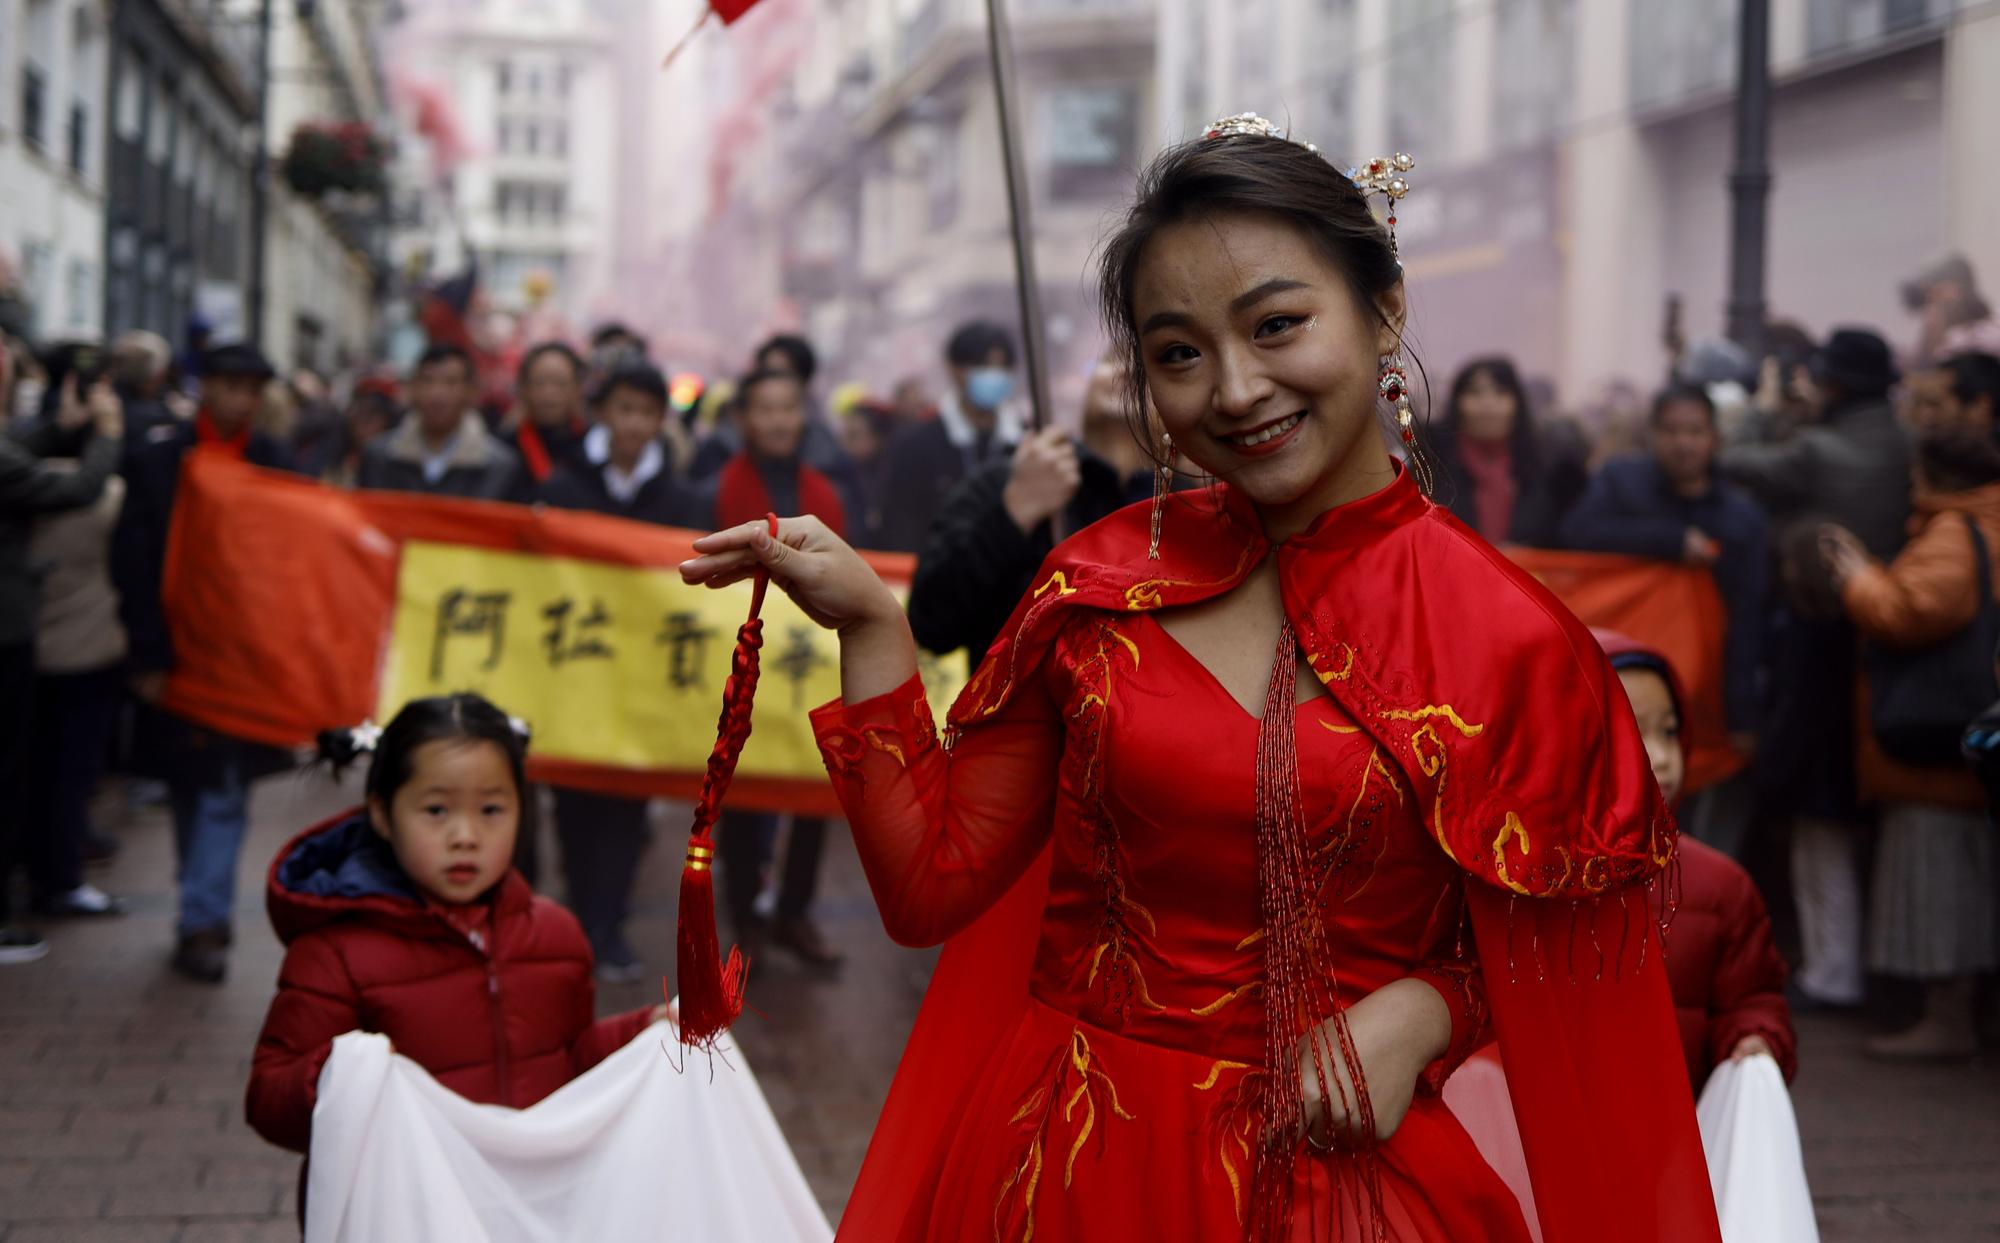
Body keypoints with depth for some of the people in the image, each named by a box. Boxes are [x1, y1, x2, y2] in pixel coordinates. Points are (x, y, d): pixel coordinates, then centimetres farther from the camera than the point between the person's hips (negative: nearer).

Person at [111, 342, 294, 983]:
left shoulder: (276, 465, 3)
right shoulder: (156, 457, -1)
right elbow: (132, 563, -4)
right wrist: (146, 658, -9)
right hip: (176, 656, 0)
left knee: (225, 791, -5)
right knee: (189, 786, 8)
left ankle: (201, 923, -1)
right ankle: (206, 913, 18)